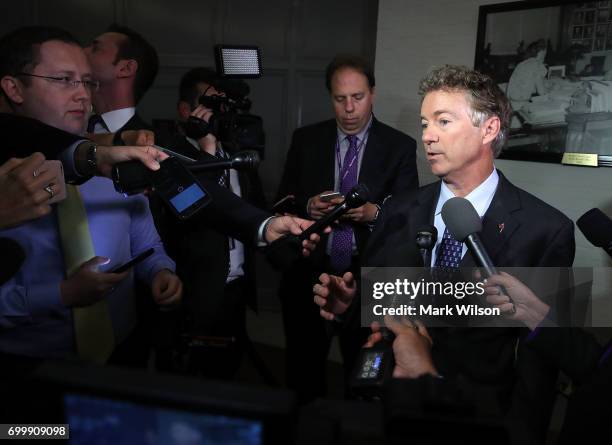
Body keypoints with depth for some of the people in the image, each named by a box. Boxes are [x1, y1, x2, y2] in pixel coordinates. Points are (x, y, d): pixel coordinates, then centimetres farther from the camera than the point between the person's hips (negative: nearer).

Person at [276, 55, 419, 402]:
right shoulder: (306, 139, 5)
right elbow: (283, 203, 5)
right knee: (303, 374, 13)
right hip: (309, 276, 2)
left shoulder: (400, 146, -1)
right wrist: (308, 206, -16)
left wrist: (374, 212, -24)